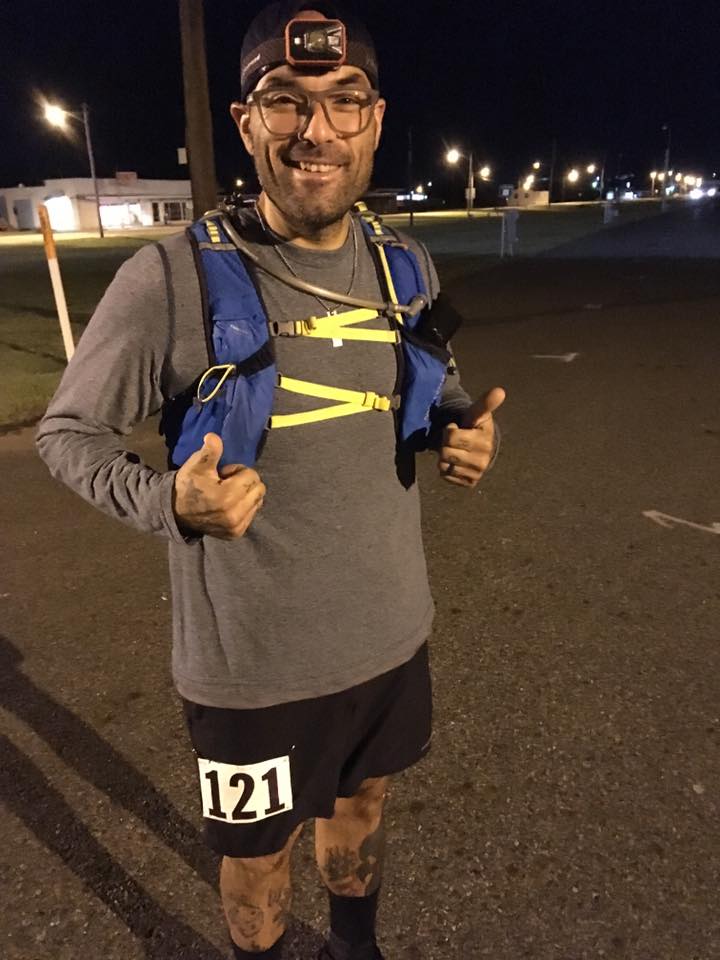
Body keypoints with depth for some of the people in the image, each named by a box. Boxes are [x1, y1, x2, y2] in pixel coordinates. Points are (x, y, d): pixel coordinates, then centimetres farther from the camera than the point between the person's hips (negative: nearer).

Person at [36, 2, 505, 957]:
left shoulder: (407, 267, -2)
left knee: (360, 801, 29)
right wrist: (170, 503, -28)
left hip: (390, 632, 5)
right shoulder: (174, 279, -19)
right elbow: (69, 432, -9)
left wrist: (466, 429, -9)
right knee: (258, 850, 21)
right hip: (251, 661, -5)